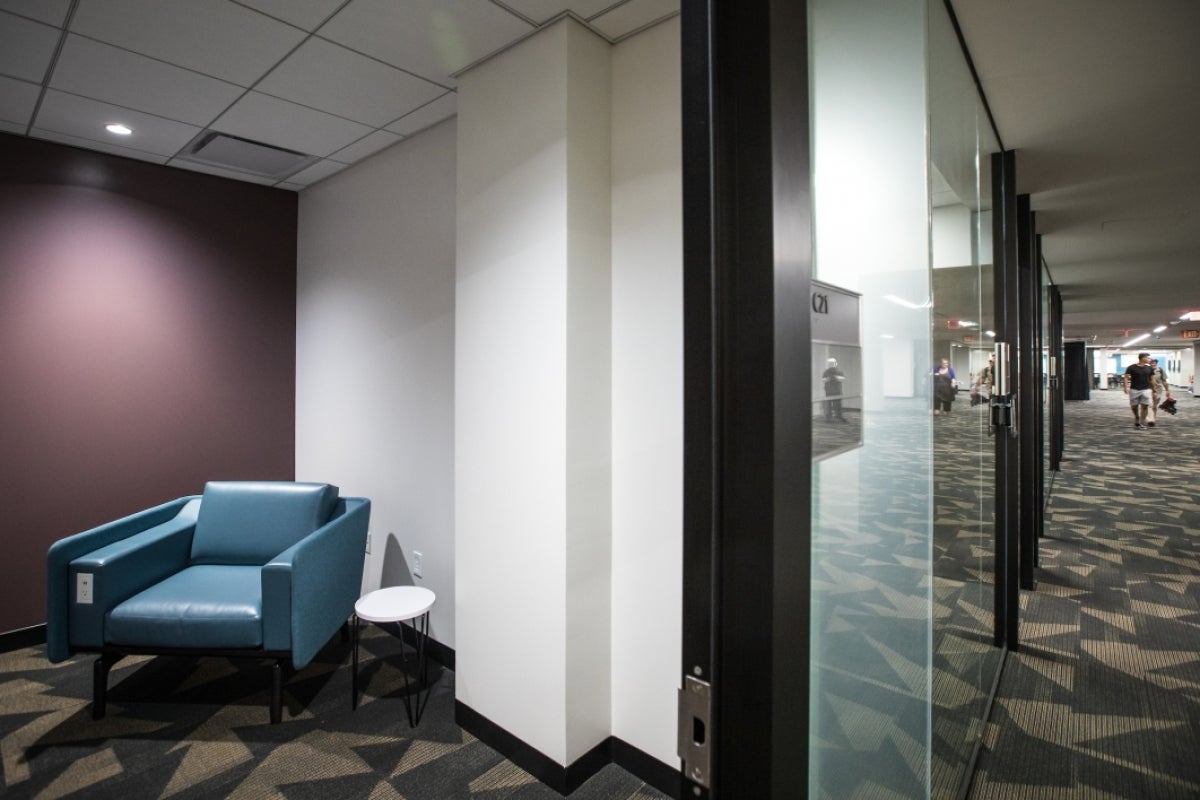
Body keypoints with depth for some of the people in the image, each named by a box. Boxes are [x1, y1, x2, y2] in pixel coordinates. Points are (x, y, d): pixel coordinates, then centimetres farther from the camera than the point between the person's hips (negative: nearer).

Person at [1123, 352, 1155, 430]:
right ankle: (1136, 418, 33)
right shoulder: (1131, 368, -5)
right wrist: (1126, 387, -19)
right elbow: (1126, 378, -7)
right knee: (1134, 406, 5)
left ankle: (1142, 423, 3)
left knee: (1144, 406, -4)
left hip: (1145, 390, 2)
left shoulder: (1149, 368, 7)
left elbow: (1152, 379, 12)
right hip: (1134, 389, -2)